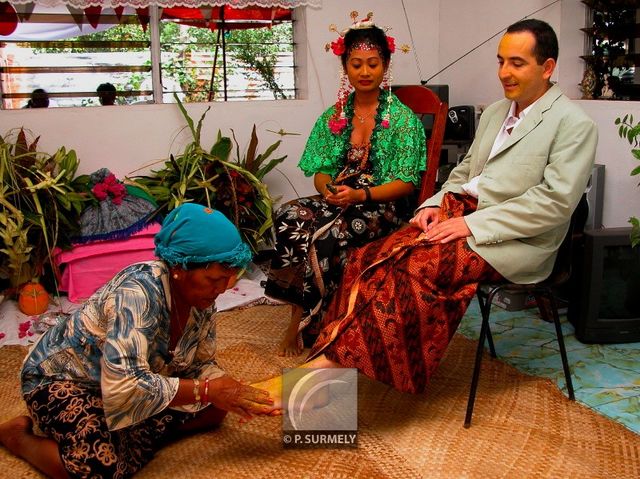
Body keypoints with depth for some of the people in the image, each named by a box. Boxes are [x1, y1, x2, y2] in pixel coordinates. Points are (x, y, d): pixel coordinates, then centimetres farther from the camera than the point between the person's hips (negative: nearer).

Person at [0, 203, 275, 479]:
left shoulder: (202, 298, -13)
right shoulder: (139, 291, -35)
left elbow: (201, 364, -2)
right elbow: (123, 387, -41)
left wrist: (232, 391, -22)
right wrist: (206, 390, -35)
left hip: (132, 376, 7)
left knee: (212, 411, -3)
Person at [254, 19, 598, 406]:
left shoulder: (575, 124, -4)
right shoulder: (495, 113, 21)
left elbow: (555, 200, -14)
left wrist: (471, 223, -19)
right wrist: (435, 204, 4)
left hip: (512, 241, -7)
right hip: (459, 214, 7)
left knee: (406, 265, -30)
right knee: (370, 257, -18)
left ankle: (327, 362, -28)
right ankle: (332, 356, -24)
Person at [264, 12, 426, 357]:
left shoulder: (402, 118, 0)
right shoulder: (334, 116, 12)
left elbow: (406, 183, -6)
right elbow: (320, 172, 11)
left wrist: (360, 194, -21)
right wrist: (327, 188, -14)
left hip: (382, 207, -4)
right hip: (336, 200, 4)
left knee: (325, 236, -34)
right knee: (289, 217, -29)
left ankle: (305, 322, -14)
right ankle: (299, 316, -22)